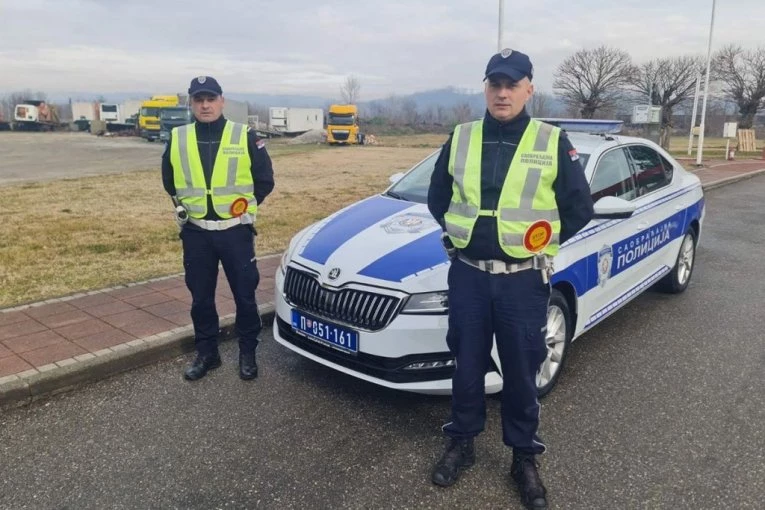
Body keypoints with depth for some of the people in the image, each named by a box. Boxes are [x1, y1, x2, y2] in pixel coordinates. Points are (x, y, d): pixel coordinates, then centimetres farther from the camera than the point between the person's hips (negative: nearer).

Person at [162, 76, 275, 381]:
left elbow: (265, 180, 3)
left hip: (236, 231, -2)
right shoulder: (177, 139, 4)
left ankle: (248, 353, 23)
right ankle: (206, 353, 28)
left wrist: (245, 206, 3)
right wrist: (185, 206, 14)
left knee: (244, 295, 6)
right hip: (195, 233, 3)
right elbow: (169, 180, 19)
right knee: (201, 298, 11)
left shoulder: (245, 137, -4)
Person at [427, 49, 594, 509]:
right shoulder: (460, 139, 4)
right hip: (467, 274, 2)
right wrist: (462, 232, 6)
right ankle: (461, 444, 34)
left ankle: (525, 458, 30)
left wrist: (541, 243, 1)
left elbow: (580, 208, 2)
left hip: (524, 280, -2)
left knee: (521, 372, 10)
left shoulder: (553, 142, -3)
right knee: (468, 365, 14)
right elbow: (437, 197, 14)